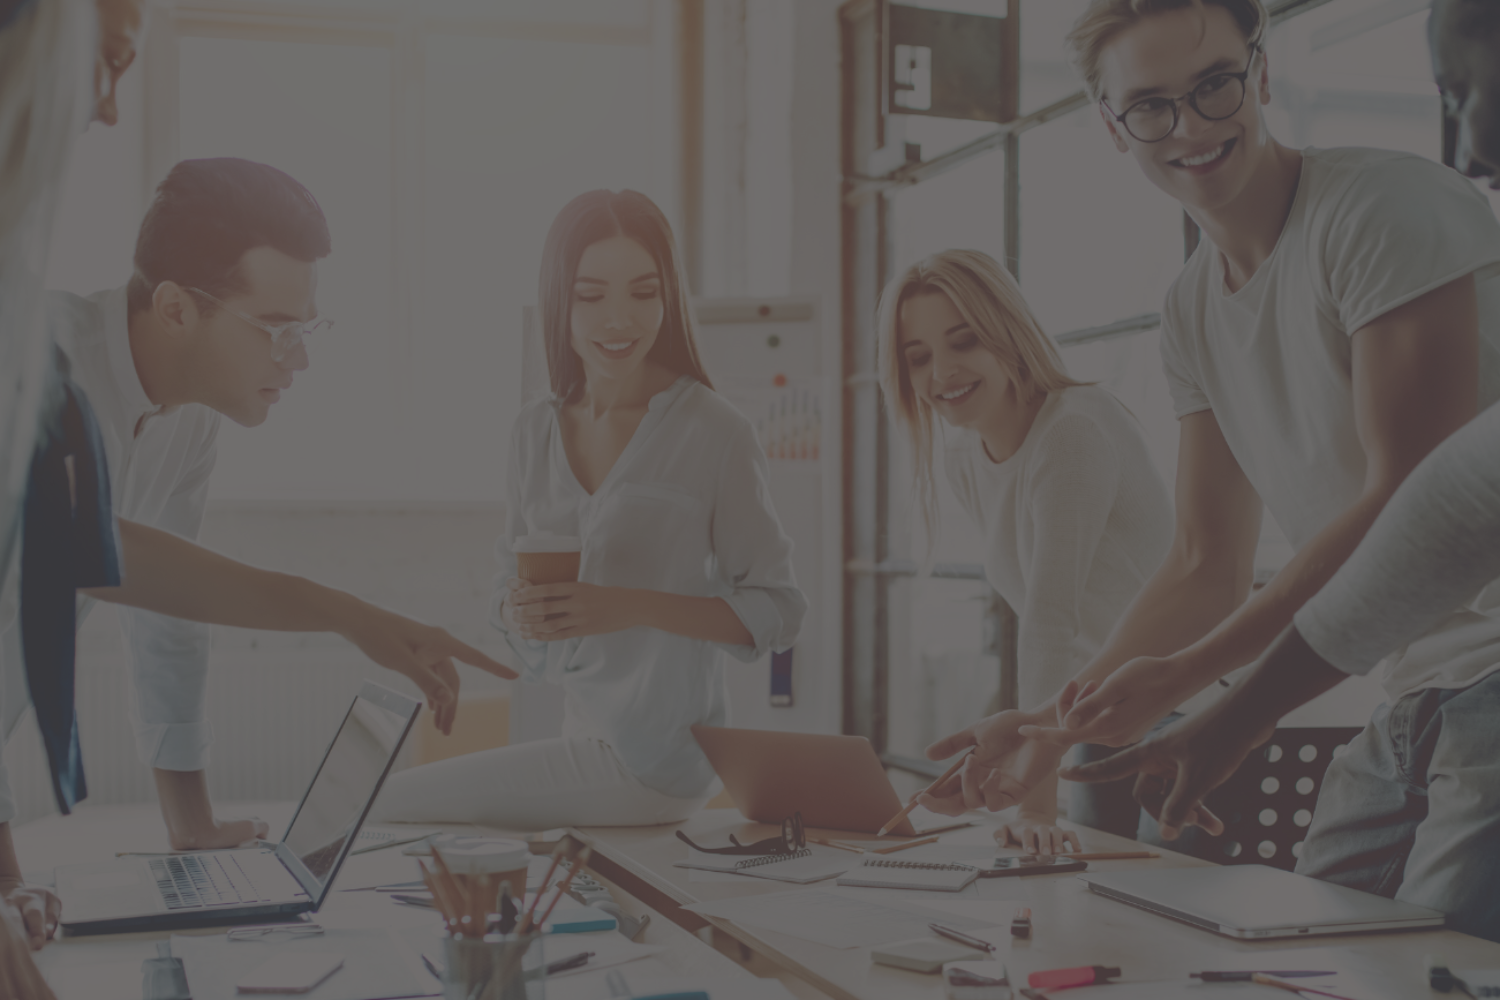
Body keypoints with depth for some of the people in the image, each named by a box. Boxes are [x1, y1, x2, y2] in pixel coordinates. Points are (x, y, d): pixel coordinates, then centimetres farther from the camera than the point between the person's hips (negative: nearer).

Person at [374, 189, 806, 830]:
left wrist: (631, 606, -23)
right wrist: (521, 611, -13)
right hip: (581, 729, 6)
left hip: (654, 758, -6)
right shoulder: (535, 431, 4)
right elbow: (511, 591, 11)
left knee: (394, 807, -6)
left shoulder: (713, 433, -14)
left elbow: (778, 612, -11)